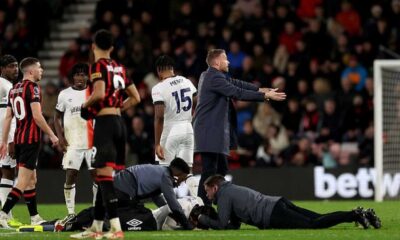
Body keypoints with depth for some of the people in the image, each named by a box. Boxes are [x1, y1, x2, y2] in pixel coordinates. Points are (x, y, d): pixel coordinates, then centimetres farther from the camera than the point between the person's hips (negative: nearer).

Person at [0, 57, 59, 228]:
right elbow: (37, 115, -17)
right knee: (23, 181, -9)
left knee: (31, 180, 15)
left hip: (18, 139, 9)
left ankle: (35, 217, 19)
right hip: (31, 139, -9)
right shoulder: (32, 87, -10)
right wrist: (51, 135, -9)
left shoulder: (14, 89, 13)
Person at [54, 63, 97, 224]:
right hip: (72, 143, 0)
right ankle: (70, 213, 2)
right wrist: (60, 137, -1)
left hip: (93, 142, 0)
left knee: (97, 175, -2)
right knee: (70, 176, -4)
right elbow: (57, 117, 12)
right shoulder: (65, 94, 6)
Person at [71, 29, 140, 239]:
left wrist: (85, 106, -3)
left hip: (105, 122, -8)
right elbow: (135, 98, 20)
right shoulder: (119, 68, 16)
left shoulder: (98, 66, -7)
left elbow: (99, 94, -21)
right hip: (119, 122, 8)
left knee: (104, 175, -12)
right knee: (105, 176, 14)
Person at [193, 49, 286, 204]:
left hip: (215, 132, 11)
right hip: (210, 132, -11)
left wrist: (259, 89, 5)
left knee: (221, 169, 15)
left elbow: (235, 84, 15)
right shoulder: (214, 79, -15)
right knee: (209, 171, -11)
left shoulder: (211, 76, 16)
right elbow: (237, 93, -18)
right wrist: (265, 96, -14)